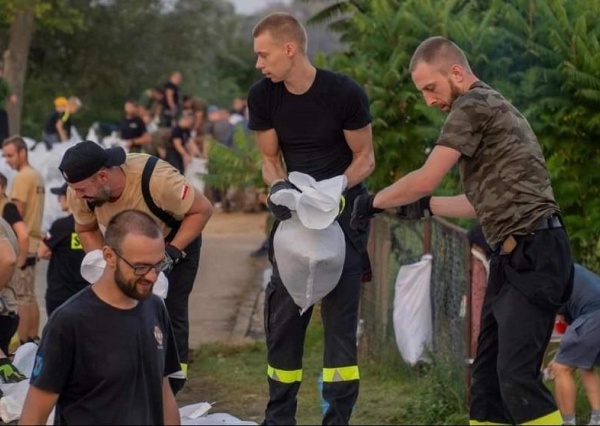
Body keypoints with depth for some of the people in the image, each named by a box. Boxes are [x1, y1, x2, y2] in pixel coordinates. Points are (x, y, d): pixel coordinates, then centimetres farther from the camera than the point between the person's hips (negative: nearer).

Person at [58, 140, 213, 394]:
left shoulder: (156, 179, -41)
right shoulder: (79, 194, -26)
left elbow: (202, 210, -29)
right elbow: (86, 230, -5)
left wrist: (172, 254, -34)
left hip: (178, 241, -4)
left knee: (170, 312, -12)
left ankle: (170, 390, -6)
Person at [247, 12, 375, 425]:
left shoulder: (345, 93, -18)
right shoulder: (262, 97, -6)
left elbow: (365, 157, -7)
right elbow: (270, 158, 5)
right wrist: (279, 186, -17)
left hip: (343, 213, -4)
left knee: (340, 316, -6)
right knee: (283, 315, 6)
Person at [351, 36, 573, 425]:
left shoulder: (473, 106, -8)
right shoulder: (492, 108, 22)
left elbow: (426, 179, -11)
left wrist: (374, 202, 4)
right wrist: (427, 206, 29)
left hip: (533, 254, -10)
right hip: (515, 256, 10)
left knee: (517, 377, -16)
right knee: (488, 375, 8)